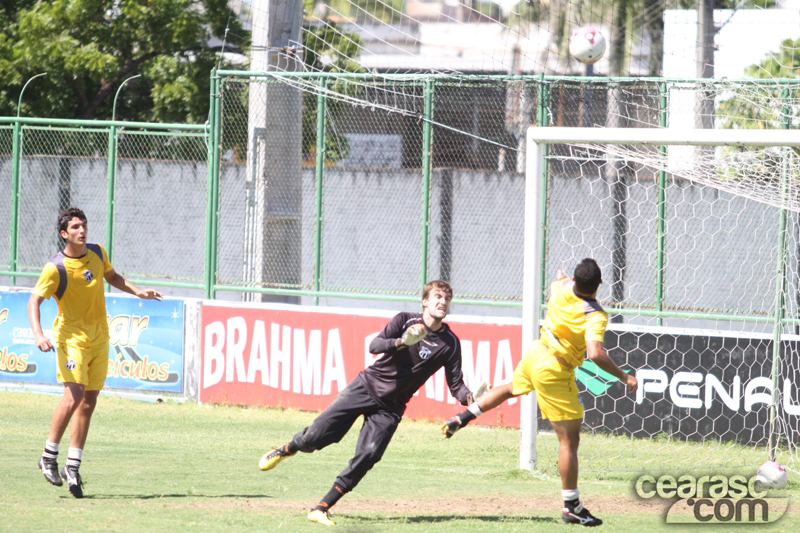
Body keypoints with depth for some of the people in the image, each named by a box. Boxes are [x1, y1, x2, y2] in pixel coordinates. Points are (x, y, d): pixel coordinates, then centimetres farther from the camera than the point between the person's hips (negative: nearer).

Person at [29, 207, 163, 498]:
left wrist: (138, 291, 10)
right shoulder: (56, 268, -15)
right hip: (71, 335, -6)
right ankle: (49, 457, -5)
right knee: (74, 395, -20)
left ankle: (72, 466, 10)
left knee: (88, 403, 4)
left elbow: (112, 277, 24)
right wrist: (38, 334, -30)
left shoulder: (97, 253, 4)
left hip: (99, 337, 6)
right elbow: (34, 300, -15)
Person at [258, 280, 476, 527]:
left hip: (390, 407, 1)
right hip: (367, 387, -1)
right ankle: (285, 451, 28)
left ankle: (321, 509, -10)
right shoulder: (405, 320, -6)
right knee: (316, 436, -7)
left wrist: (470, 399, -26)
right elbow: (375, 345, -17)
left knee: (368, 455, -17)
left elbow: (456, 384, -4)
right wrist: (402, 342, -36)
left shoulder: (450, 343, -2)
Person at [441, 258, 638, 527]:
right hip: (554, 372, -7)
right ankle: (571, 507, 0)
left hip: (536, 353, 7)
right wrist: (622, 376, -27)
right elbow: (595, 354, -40)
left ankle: (462, 418, 47)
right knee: (570, 440, -2)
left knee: (512, 388, 42)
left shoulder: (562, 289, -8)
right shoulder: (596, 316, -27)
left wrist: (559, 277, 43)